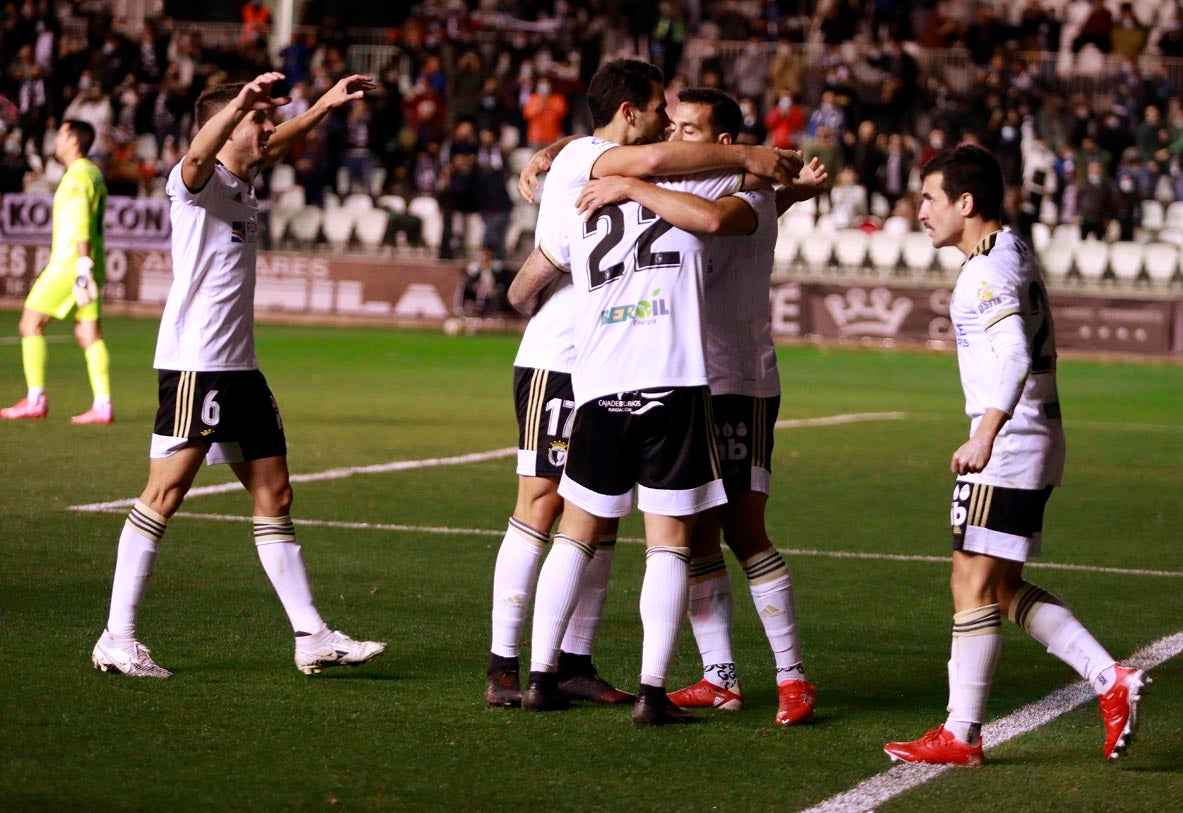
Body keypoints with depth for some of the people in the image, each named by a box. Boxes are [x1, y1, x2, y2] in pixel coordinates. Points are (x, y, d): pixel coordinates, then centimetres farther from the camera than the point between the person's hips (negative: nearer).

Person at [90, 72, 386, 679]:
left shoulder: (243, 184, 15)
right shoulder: (195, 181, -10)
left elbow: (277, 145, 37)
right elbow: (198, 155, -35)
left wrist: (326, 104, 37)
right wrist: (243, 101, -50)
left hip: (239, 367, 9)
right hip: (193, 364, -9)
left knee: (274, 495, 8)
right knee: (165, 492, -8)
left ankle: (311, 636, 11)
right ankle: (117, 639, -3)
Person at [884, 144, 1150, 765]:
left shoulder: (987, 269, -16)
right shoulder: (1015, 254, 16)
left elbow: (1015, 355, -29)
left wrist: (984, 437, -35)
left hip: (1007, 449, -10)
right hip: (1036, 441, 10)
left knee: (973, 586, -4)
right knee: (1004, 589, 14)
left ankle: (961, 736, 2)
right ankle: (1113, 682, 9)